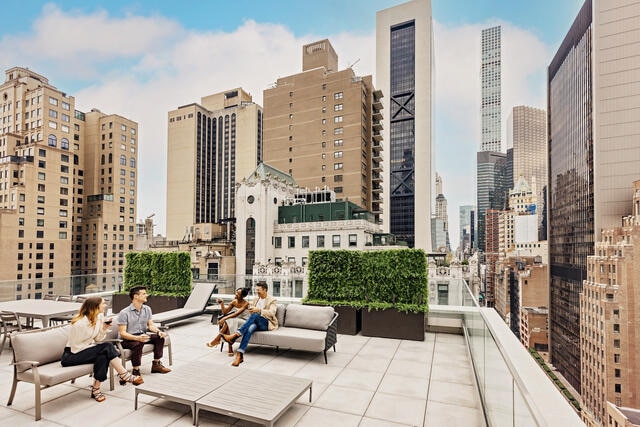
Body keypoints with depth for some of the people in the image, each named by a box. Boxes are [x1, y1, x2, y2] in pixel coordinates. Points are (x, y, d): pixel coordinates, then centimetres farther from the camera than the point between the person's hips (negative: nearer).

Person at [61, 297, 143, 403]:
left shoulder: (99, 317, 1)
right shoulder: (80, 323, -23)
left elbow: (98, 339, 2)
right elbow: (75, 348, -23)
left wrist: (104, 328, -14)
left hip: (86, 351, 7)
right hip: (70, 356, -7)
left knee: (103, 356, -24)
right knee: (107, 347, -25)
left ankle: (96, 389, -13)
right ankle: (125, 376, -17)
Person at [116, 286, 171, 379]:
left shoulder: (147, 309, 5)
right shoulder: (124, 313, -16)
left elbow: (151, 325, 6)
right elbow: (122, 333, -19)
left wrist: (159, 332, -16)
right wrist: (137, 338, -36)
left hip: (142, 335, 7)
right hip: (128, 339, -7)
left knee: (159, 337, -13)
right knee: (138, 343, -37)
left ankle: (156, 364, -2)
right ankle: (136, 371, -23)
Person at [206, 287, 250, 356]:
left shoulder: (246, 303, -15)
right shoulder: (234, 302, 4)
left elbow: (237, 313, -25)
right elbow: (225, 312, 3)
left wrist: (224, 318, -31)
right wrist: (222, 303, -11)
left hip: (244, 322, -5)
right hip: (234, 321, 6)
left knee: (229, 321, -31)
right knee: (228, 323, -30)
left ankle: (217, 339, -18)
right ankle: (230, 349, -30)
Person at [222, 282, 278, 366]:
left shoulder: (272, 300, 0)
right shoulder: (256, 299, 20)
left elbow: (271, 313, -16)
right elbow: (252, 312, 23)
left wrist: (258, 310, -28)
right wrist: (251, 309, -1)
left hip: (267, 323, -4)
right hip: (256, 322, 4)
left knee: (255, 315, -35)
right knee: (250, 328, -34)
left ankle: (235, 335, -42)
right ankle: (240, 355, -44)